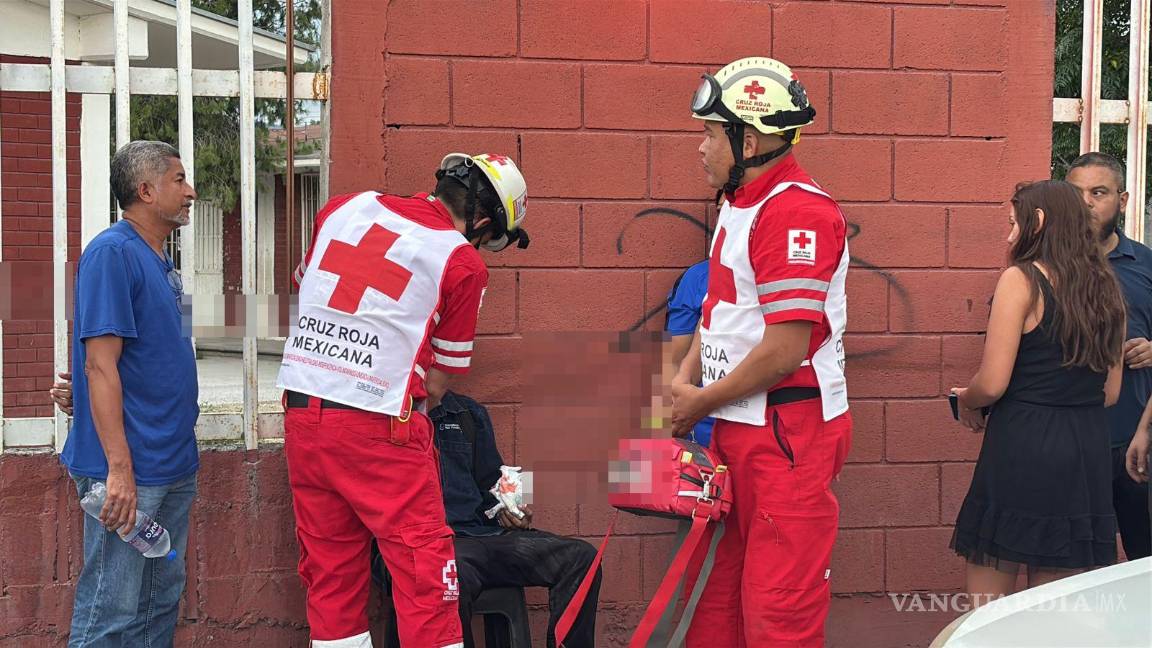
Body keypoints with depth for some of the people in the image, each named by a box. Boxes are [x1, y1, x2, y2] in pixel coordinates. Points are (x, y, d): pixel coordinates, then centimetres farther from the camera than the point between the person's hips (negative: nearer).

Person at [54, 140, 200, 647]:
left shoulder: (160, 262, 15)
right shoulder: (112, 254, -13)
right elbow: (101, 364, -19)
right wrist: (119, 467, -24)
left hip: (173, 465, 9)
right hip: (129, 470, -9)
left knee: (161, 603, 15)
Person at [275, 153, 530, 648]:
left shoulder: (342, 208, 10)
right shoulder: (463, 262, -3)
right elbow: (438, 382, 1)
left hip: (300, 408, 6)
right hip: (379, 422, -6)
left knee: (331, 574, 12)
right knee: (425, 574, -1)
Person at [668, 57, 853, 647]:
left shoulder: (797, 212, -18)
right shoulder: (737, 204, 14)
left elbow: (784, 350, -22)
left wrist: (702, 402, -10)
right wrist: (686, 376, 6)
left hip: (789, 433, -10)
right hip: (737, 431, 10)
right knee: (714, 594, 14)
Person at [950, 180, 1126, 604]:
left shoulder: (1021, 280, -9)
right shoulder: (1106, 289, 11)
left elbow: (992, 384, -13)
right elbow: (1109, 392, 14)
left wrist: (966, 401, 7)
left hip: (1021, 448, -7)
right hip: (1088, 453, 7)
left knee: (985, 614, 2)